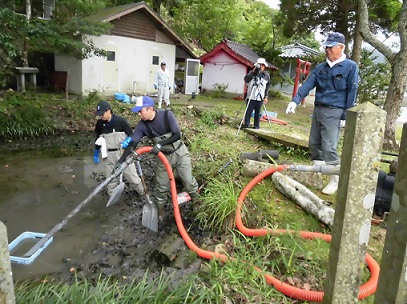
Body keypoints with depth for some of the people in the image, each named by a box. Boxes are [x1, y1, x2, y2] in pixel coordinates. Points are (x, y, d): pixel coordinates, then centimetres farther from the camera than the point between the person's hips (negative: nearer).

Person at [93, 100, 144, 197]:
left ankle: (143, 193, 23)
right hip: (109, 156, 3)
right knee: (111, 178, 10)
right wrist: (96, 154, 17)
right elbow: (98, 139, 14)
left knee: (132, 175, 6)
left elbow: (131, 135, -5)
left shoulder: (120, 121, -14)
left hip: (123, 153, -3)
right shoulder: (100, 123, -1)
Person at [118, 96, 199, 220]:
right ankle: (158, 213, 25)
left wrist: (161, 144, -33)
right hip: (164, 157, 3)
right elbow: (132, 143, -18)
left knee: (189, 181, 0)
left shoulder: (167, 115, -22)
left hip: (180, 153, -3)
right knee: (161, 187, 7)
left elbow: (177, 135, -23)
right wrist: (121, 161, -28)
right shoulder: (142, 126, -14)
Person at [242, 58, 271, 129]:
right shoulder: (252, 72, 2)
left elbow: (267, 87, 12)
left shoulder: (267, 75, 9)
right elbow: (246, 79, -14)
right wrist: (253, 72, -19)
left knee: (257, 113, 5)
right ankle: (246, 124, 8)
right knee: (248, 112, -2)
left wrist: (266, 96, 5)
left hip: (260, 98, 2)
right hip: (251, 97, -2)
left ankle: (256, 126, 13)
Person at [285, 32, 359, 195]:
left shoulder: (350, 67, -3)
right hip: (318, 109, 6)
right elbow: (307, 85, 0)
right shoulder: (320, 67, 10)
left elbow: (352, 92, -5)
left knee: (329, 148, -10)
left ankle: (334, 181, 4)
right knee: (314, 144, 10)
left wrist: (347, 115, -9)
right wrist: (295, 100, -15)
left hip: (333, 111, -6)